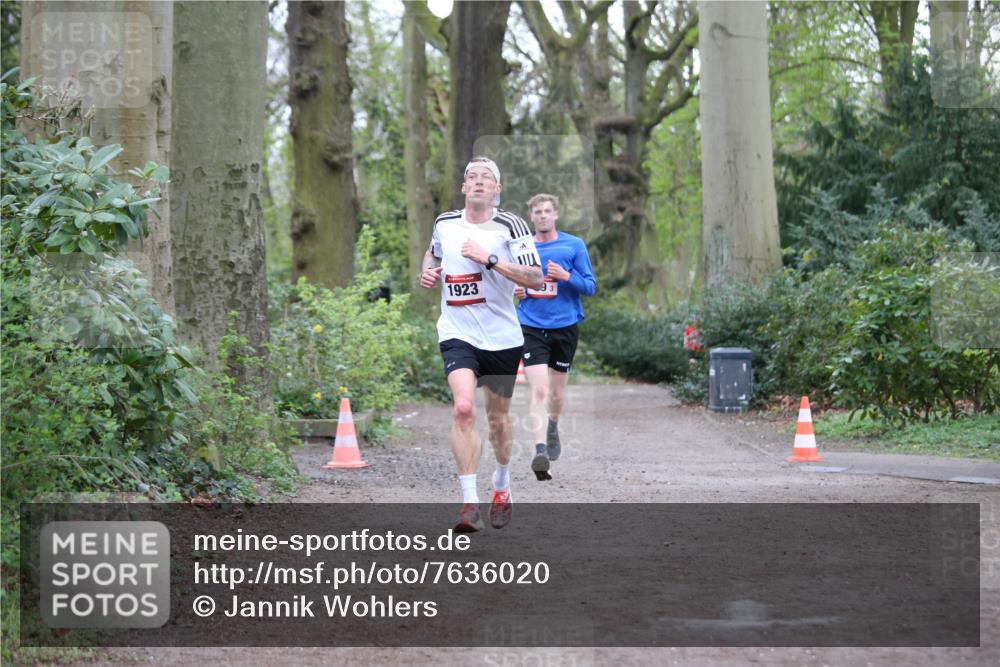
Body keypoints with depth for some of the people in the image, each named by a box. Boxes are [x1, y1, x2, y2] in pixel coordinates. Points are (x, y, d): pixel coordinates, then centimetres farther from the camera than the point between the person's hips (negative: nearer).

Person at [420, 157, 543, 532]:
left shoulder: (510, 226, -6)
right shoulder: (444, 223, 5)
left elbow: (535, 279, -14)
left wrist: (489, 259, -20)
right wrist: (428, 271, 7)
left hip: (502, 337, 0)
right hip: (458, 334, 0)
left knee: (498, 417, 13)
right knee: (463, 408, -22)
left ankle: (502, 486, 41)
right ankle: (470, 502, -22)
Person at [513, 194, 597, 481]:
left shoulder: (574, 245, 1)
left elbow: (590, 286, 0)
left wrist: (567, 276, -18)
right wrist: (515, 291, -2)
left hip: (565, 326, 1)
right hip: (531, 327, -1)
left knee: (557, 393, 14)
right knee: (539, 389, -17)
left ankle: (553, 427, 46)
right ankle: (540, 450, -24)